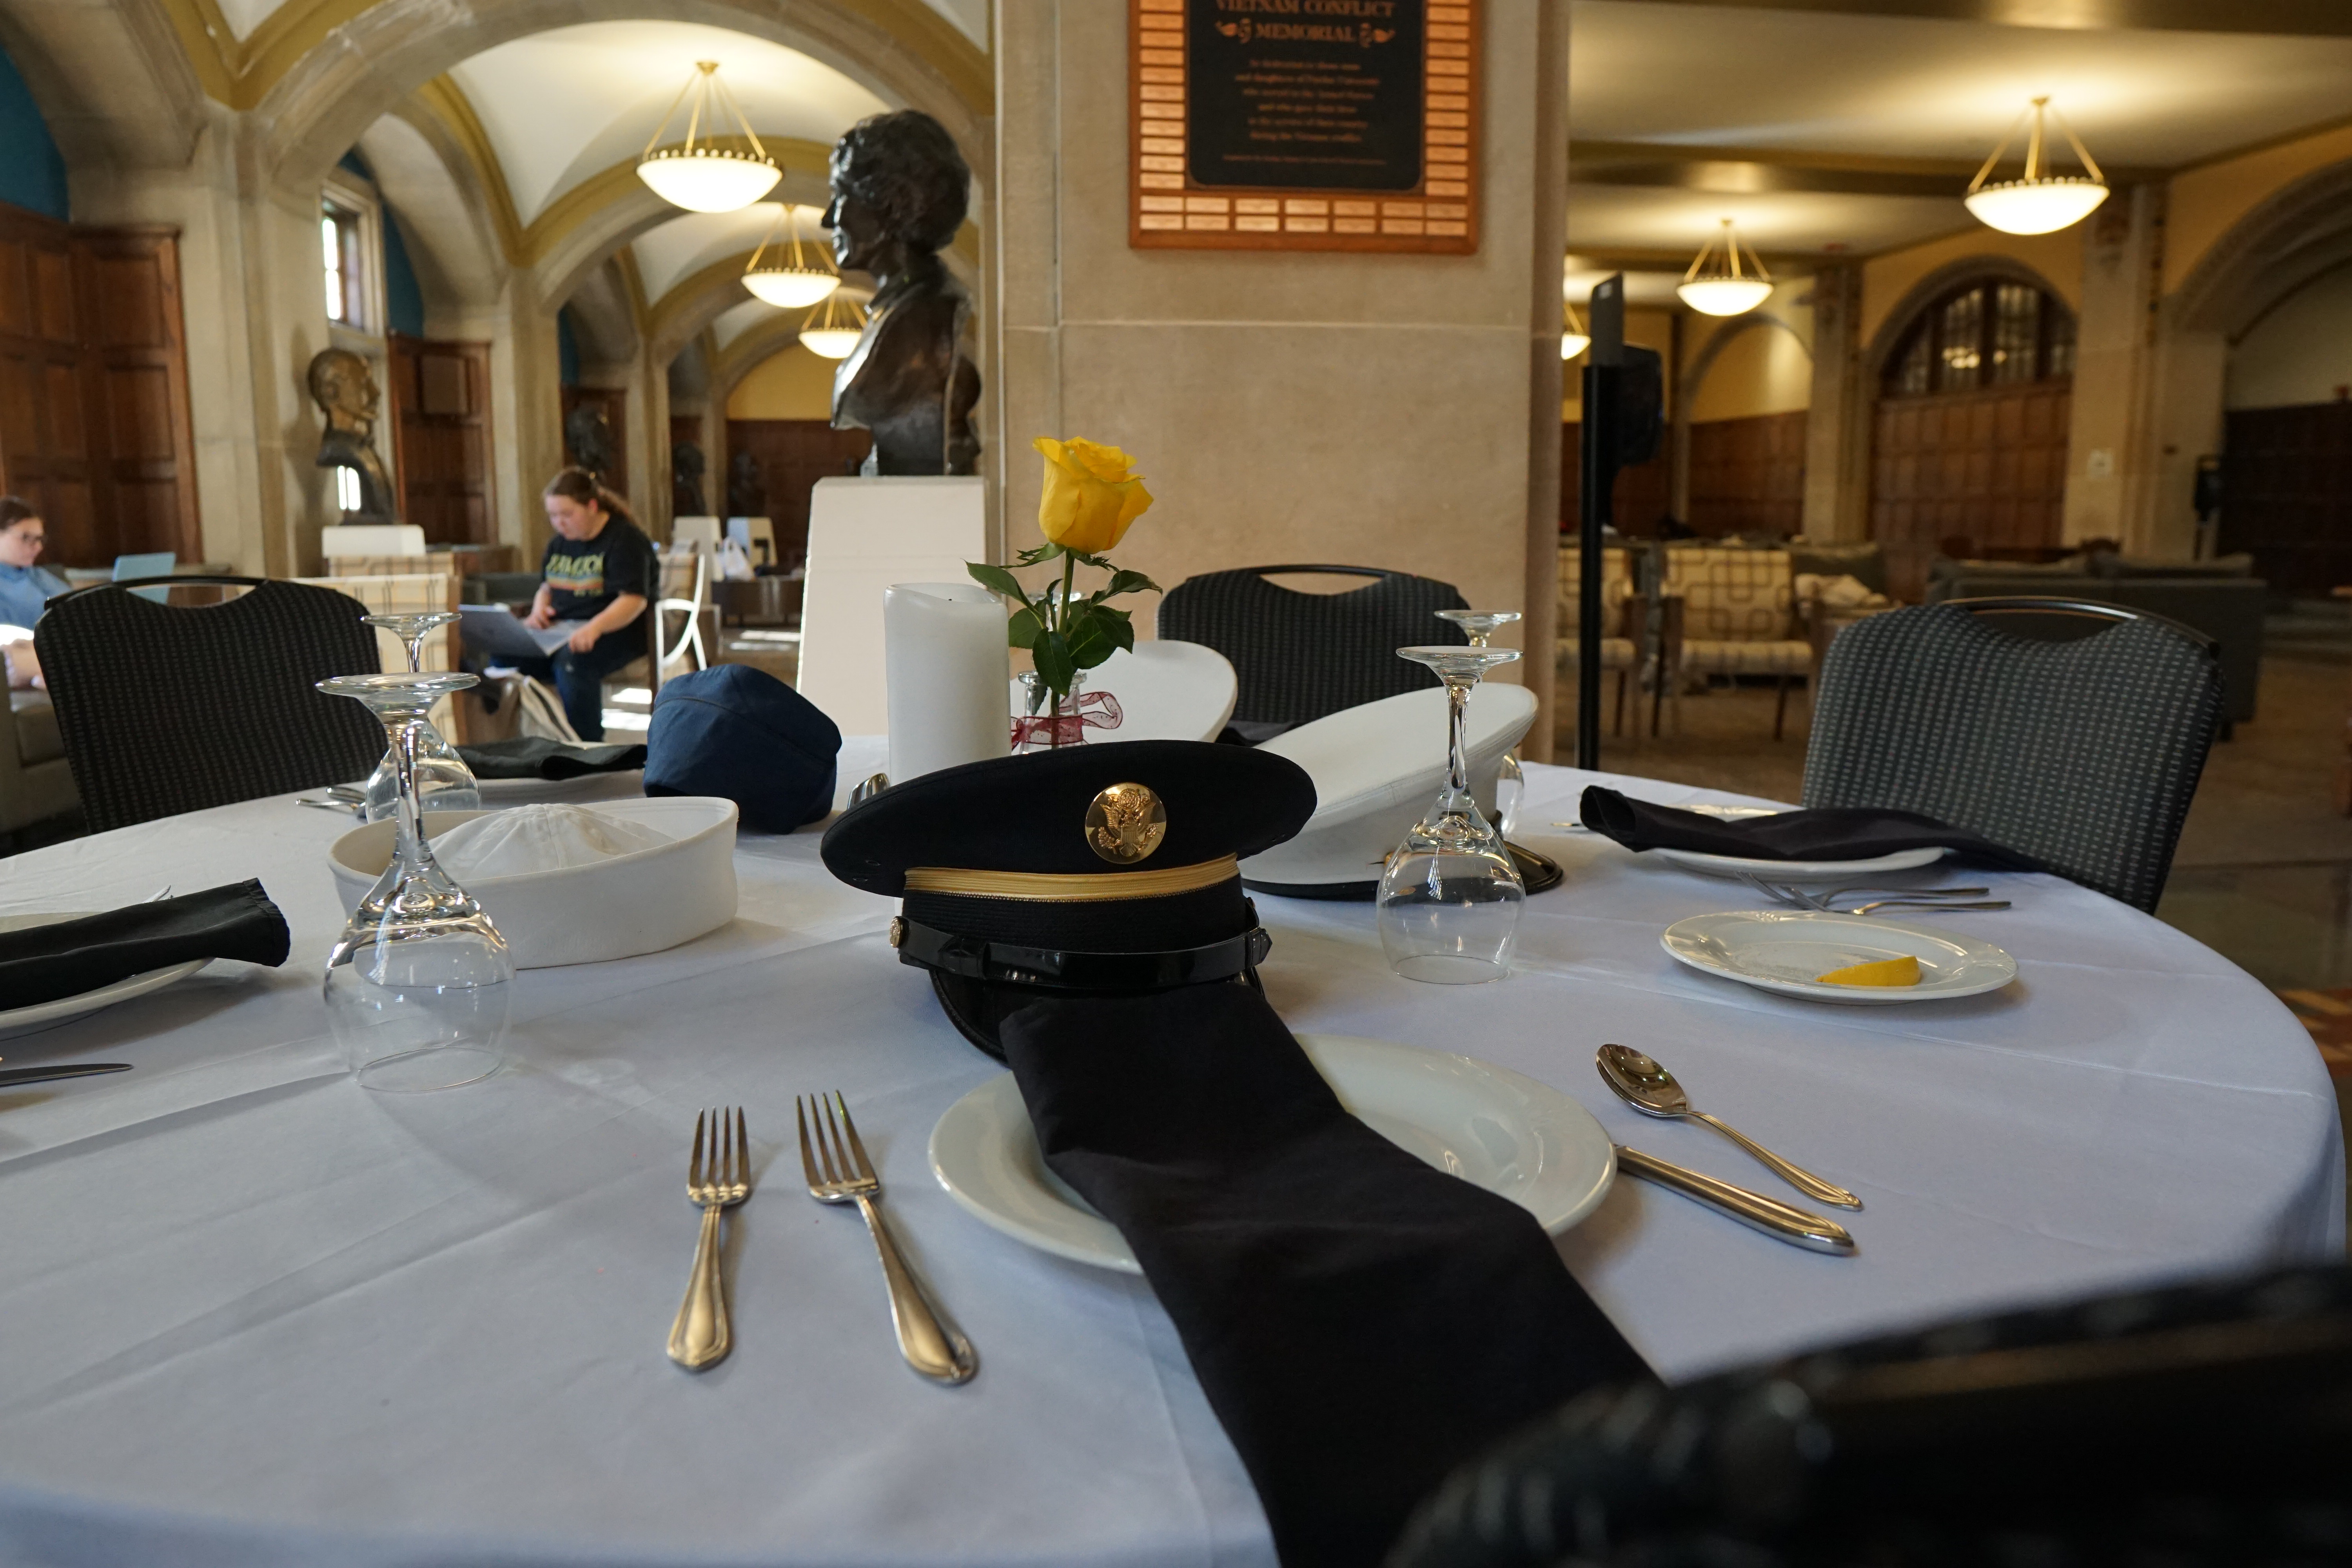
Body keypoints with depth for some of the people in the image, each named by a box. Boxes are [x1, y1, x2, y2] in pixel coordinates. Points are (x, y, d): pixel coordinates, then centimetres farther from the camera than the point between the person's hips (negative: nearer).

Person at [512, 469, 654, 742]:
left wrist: (595, 628, -34)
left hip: (614, 630, -7)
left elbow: (635, 599, -17)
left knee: (572, 663, -38)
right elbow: (546, 586, 30)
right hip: (559, 628, 7)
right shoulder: (560, 542, 18)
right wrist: (540, 607, 4)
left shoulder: (624, 538, -7)